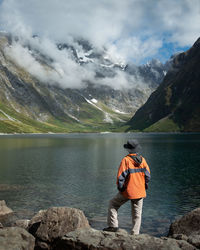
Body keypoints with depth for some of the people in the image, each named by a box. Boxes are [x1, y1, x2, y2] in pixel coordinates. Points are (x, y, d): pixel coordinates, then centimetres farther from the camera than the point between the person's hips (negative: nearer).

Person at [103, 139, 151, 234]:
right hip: (140, 192, 4)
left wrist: (120, 187, -2)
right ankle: (135, 234, 14)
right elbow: (147, 175, 4)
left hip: (128, 191, -4)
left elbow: (121, 176, -15)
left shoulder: (126, 160, -14)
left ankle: (113, 226, 11)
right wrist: (145, 185, 17)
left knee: (113, 204, 16)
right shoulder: (142, 160, 0)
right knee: (137, 214, 13)